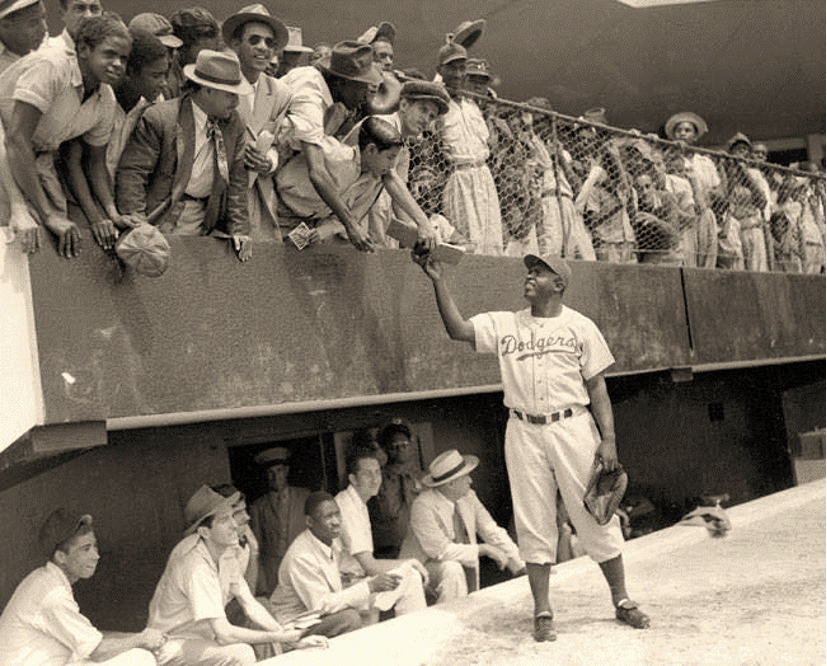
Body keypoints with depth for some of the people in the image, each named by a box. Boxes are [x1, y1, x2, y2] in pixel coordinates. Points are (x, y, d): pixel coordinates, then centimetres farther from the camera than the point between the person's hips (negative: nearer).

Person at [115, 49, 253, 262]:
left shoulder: (233, 124, 7)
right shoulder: (158, 118, -11)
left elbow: (236, 180, 11)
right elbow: (131, 172, -12)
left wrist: (240, 229, 3)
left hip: (201, 224, 4)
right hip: (160, 218, -4)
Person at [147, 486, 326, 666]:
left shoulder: (226, 554, -2)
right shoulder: (197, 568, -28)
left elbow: (250, 604, -1)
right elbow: (223, 634, -30)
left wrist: (289, 638, -12)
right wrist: (278, 637, -22)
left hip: (203, 635, 8)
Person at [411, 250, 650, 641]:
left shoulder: (580, 327, 5)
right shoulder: (503, 325, 9)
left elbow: (597, 388, 3)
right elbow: (458, 330, -5)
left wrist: (608, 439, -5)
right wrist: (438, 282, -14)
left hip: (573, 428, -1)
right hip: (524, 433, 2)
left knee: (595, 515, 4)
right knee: (533, 523, 4)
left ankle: (621, 601, 19)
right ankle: (543, 612, 14)